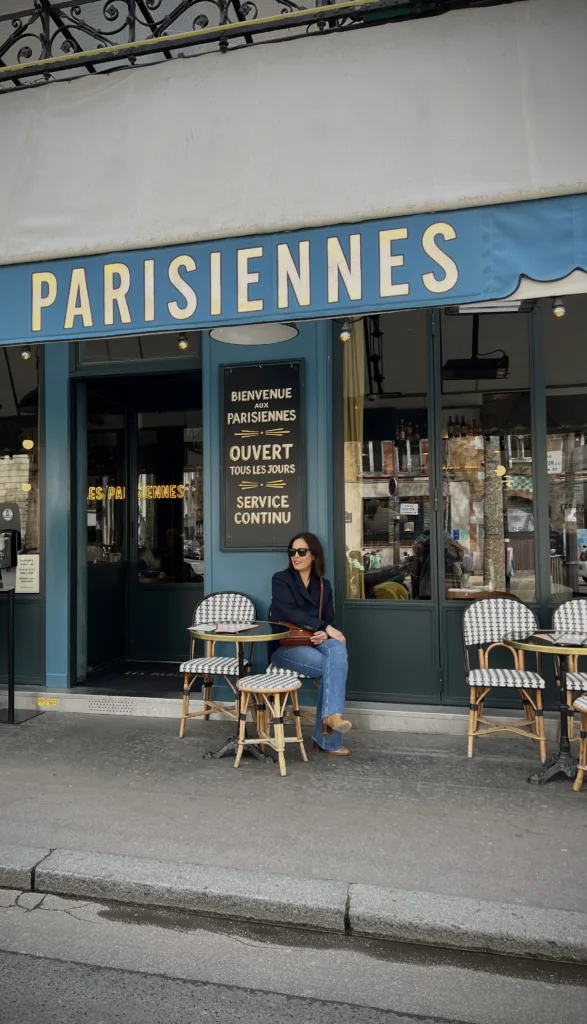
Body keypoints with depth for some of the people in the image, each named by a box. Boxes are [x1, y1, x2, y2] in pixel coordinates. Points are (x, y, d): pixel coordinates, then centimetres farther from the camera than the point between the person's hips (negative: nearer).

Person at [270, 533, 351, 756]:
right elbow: (291, 613, -15)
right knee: (333, 665, -29)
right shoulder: (281, 579, 0)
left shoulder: (323, 585, 15)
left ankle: (332, 716, -39)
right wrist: (326, 628, -21)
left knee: (338, 650, -33)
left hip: (315, 643, 4)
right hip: (285, 646, -4)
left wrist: (325, 634, -15)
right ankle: (328, 739, -25)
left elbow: (329, 620, 10)